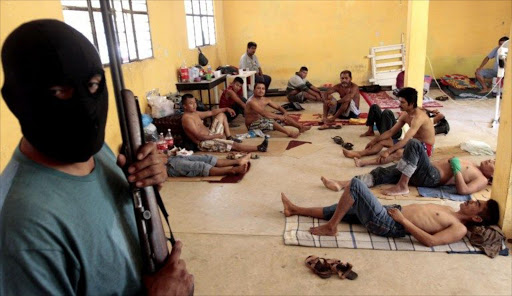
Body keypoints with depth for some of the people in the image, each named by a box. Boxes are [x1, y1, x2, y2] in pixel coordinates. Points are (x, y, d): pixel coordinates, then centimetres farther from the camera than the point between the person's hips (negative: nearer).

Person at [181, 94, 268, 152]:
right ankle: (258, 148, -11)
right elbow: (199, 136, -24)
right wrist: (215, 136, -17)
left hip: (210, 135, 10)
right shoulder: (187, 118, -19)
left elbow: (211, 112, 16)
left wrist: (226, 109, 6)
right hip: (204, 143, -10)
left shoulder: (195, 113, 10)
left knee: (221, 115, 15)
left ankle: (229, 138, 8)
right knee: (234, 144, -17)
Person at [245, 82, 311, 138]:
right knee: (268, 120, -35)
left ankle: (301, 127, -5)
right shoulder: (252, 102, -24)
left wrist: (285, 113, -13)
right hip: (253, 125, -9)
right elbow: (264, 113, -34)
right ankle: (289, 133, -33)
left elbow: (278, 107, 7)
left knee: (283, 117, -1)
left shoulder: (266, 100, 3)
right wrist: (278, 117, -32)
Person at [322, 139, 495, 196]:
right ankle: (341, 185, -20)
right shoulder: (473, 166, 30)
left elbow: (463, 190, -17)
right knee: (382, 173, -10)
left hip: (431, 177, -8)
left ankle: (402, 187, -22)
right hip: (427, 170, 8)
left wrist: (456, 168, -10)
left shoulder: (482, 180, 3)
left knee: (414, 144, -30)